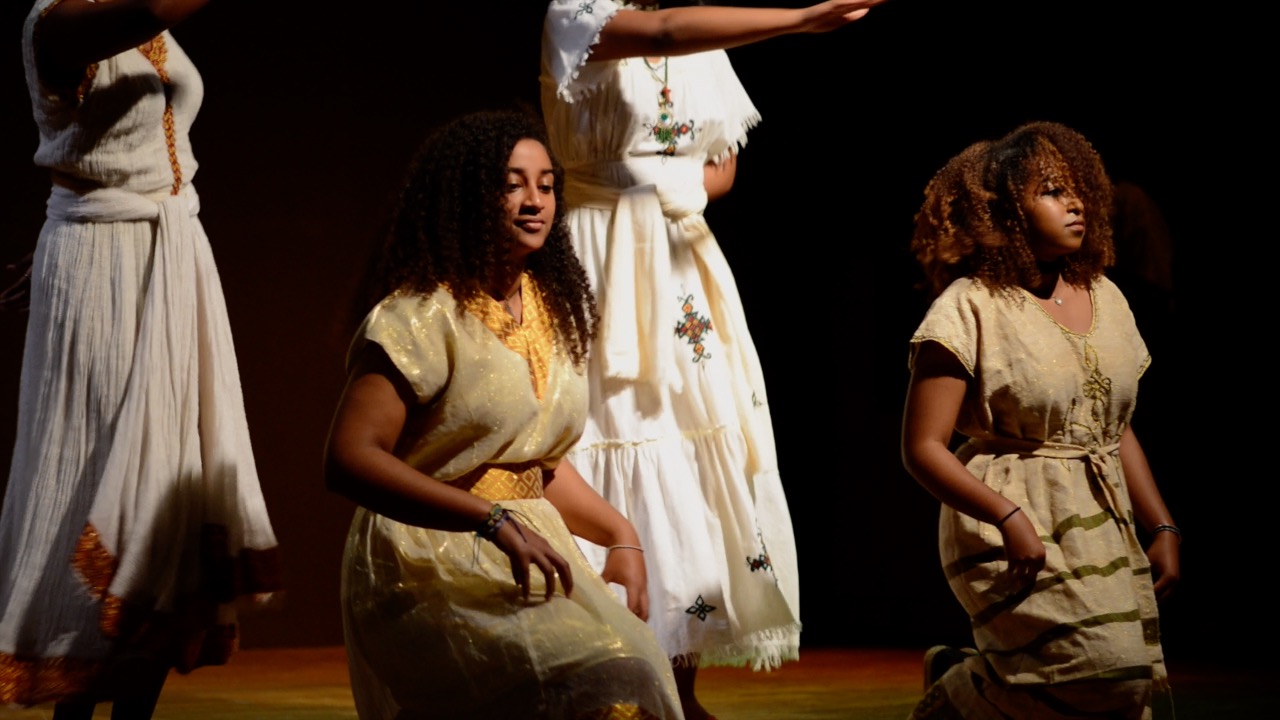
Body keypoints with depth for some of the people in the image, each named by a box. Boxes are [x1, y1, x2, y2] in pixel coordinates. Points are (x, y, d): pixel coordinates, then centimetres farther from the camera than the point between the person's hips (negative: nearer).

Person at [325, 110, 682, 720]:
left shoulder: (552, 309, 13)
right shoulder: (422, 317, -11)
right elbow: (349, 459, -22)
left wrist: (620, 535, 7)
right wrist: (493, 521, -28)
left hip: (526, 552, 7)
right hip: (429, 565, -7)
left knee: (638, 671, -18)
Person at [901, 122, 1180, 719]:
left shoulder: (1105, 299, 11)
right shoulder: (970, 309, -8)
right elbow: (922, 448, -12)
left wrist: (1163, 529, 11)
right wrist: (1009, 518, -22)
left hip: (1103, 527, 7)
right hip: (1017, 532, -6)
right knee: (1107, 669, -21)